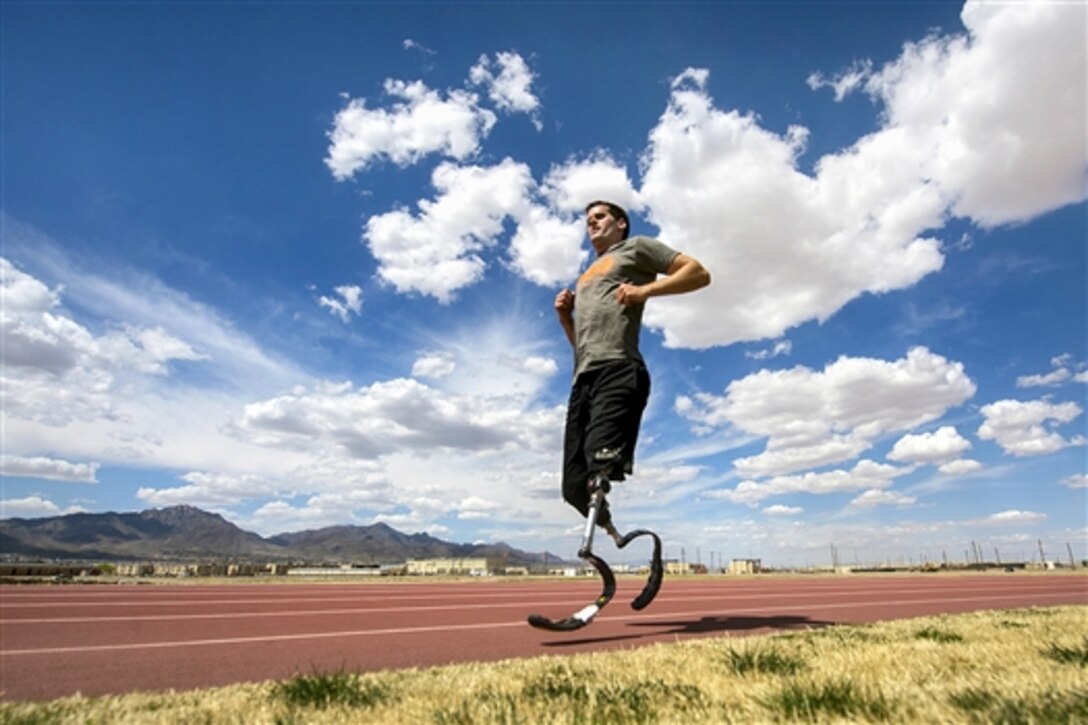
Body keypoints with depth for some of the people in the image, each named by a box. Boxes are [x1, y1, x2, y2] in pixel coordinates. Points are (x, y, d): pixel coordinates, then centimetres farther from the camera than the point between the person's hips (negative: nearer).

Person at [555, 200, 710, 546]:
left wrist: (645, 289, -7)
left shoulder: (636, 247, 16)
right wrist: (564, 315, 15)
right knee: (575, 486, -1)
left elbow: (699, 273, 6)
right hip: (582, 378, 7)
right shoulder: (585, 278, 34)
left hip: (618, 371, -7)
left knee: (601, 460, -29)